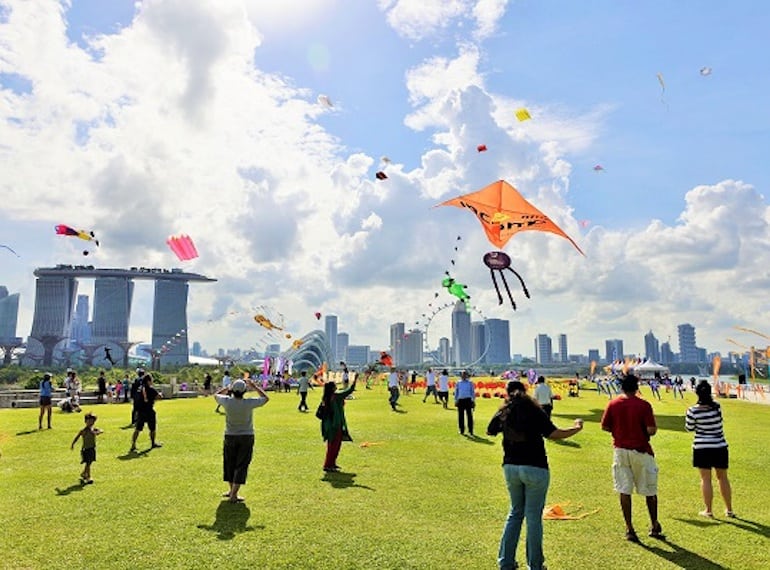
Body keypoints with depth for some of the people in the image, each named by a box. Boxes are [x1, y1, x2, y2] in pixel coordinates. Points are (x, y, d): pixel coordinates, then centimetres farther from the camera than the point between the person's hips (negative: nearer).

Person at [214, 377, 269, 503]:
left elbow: (216, 395, 6)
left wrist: (228, 387, 10)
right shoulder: (249, 403, -20)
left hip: (230, 437, 2)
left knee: (229, 464, 20)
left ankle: (232, 490, 35)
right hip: (246, 437, -2)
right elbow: (265, 398, -2)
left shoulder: (227, 402, -17)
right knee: (241, 465, 6)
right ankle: (233, 494, 6)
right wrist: (254, 386, 1)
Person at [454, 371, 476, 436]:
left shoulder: (470, 383, 5)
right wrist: (456, 401, 8)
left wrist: (473, 401, 2)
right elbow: (456, 392, 13)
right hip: (460, 400, 2)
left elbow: (473, 392, 7)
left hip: (468, 400, -2)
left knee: (469, 415, -4)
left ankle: (470, 430, 2)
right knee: (461, 416, 4)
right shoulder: (458, 383, 9)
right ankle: (462, 430, 14)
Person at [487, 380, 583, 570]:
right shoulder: (535, 412, -8)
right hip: (535, 469, -4)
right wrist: (577, 428, 0)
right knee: (534, 516, 6)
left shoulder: (503, 413, 4)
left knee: (515, 513, 18)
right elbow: (554, 434, -15)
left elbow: (489, 432, 17)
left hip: (510, 468, 4)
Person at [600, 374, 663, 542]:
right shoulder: (644, 405, -12)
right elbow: (651, 430, -16)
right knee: (650, 490, 16)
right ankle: (654, 526, 28)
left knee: (624, 490, 7)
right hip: (641, 451, -2)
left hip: (620, 450, 2)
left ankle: (629, 529, 9)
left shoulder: (613, 404, -3)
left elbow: (604, 426, 1)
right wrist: (644, 433, 5)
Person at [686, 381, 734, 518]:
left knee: (705, 479, 8)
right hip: (720, 446, 2)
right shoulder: (717, 406, -10)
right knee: (723, 478, 17)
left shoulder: (693, 411, -16)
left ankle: (708, 511, 14)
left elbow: (689, 428, -4)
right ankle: (729, 510, 28)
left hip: (702, 448, -2)